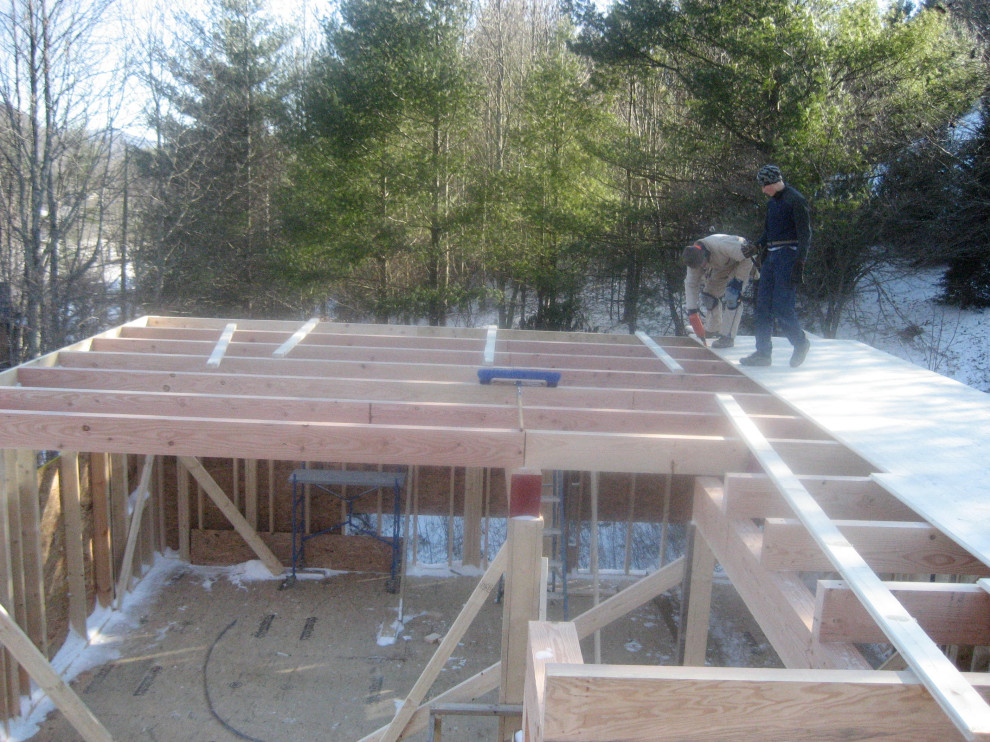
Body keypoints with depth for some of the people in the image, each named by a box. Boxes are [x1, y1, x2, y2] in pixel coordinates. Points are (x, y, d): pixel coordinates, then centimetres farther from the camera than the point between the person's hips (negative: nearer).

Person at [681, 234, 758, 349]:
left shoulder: (720, 245, -42)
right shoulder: (695, 258, -21)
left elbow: (747, 259, -29)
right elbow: (691, 284, -11)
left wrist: (738, 280, -26)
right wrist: (692, 311, -13)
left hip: (741, 263, -6)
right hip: (721, 266, 6)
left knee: (731, 296, -20)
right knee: (709, 293, 3)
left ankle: (727, 337, -16)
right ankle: (712, 329, 25)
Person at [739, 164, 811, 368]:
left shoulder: (795, 200, -10)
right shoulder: (772, 202, 15)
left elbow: (805, 235, -13)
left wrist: (799, 265, -20)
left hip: (789, 255, -8)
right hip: (771, 256, 8)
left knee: (781, 307, -11)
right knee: (763, 305, 5)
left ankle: (801, 343, 13)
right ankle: (763, 353, 10)